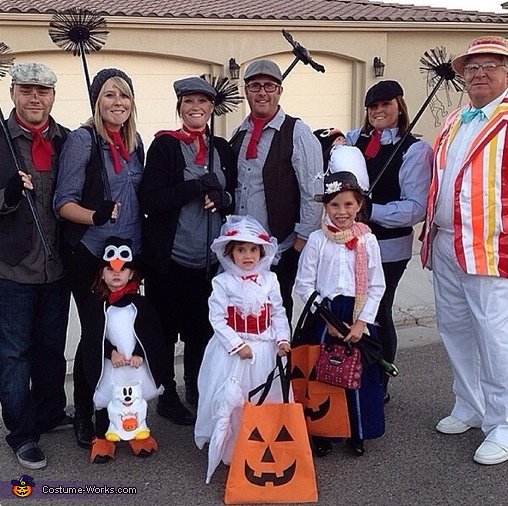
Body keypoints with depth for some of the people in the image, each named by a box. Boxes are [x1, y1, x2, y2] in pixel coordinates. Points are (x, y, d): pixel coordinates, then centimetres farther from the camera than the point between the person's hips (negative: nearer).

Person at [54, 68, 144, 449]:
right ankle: (84, 417, 19)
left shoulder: (134, 142, 9)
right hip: (90, 255, -5)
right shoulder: (82, 140, -9)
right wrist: (95, 215, -32)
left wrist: (141, 247, 14)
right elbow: (64, 203, -13)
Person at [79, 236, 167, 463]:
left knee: (138, 400, 11)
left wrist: (140, 354, -15)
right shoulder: (94, 303, 1)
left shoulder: (141, 304, 4)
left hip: (138, 363, 1)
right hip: (107, 363, -1)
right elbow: (90, 336, -7)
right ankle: (103, 437, 23)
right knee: (105, 400, 5)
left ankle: (139, 433, 32)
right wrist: (111, 352, -18)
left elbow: (153, 333, -2)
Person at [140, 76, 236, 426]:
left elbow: (235, 197, 13)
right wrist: (197, 187, -21)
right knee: (165, 330, 7)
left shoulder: (222, 148, 9)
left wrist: (222, 199, -9)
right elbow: (150, 200, -14)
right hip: (170, 258, -4)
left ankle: (198, 394, 31)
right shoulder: (164, 145, -5)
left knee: (203, 330, 13)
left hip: (210, 259, 4)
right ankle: (167, 397, 24)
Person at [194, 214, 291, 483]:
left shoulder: (270, 280, 3)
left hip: (265, 351, 3)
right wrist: (237, 345, -16)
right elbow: (218, 320, -10)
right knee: (231, 401, 2)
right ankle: (232, 450, 16)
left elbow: (279, 314, 6)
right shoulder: (222, 282, -7)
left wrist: (282, 339, -8)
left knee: (266, 400, 10)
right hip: (233, 352, -3)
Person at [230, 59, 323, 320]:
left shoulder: (298, 134, -7)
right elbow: (231, 188, 14)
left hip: (281, 252, -5)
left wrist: (302, 241, -10)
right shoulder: (238, 134, 10)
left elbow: (313, 193, -9)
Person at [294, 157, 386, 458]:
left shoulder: (367, 241, 0)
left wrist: (361, 321, -9)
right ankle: (322, 433, 21)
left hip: (359, 316, 1)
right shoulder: (317, 240, -3)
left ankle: (358, 433, 25)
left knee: (359, 374, 7)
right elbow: (304, 284, -4)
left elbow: (377, 286, 0)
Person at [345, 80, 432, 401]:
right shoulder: (354, 139, 8)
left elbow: (416, 207, -14)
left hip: (388, 249, -4)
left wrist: (371, 211, -22)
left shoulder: (415, 149, -7)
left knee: (377, 315, 6)